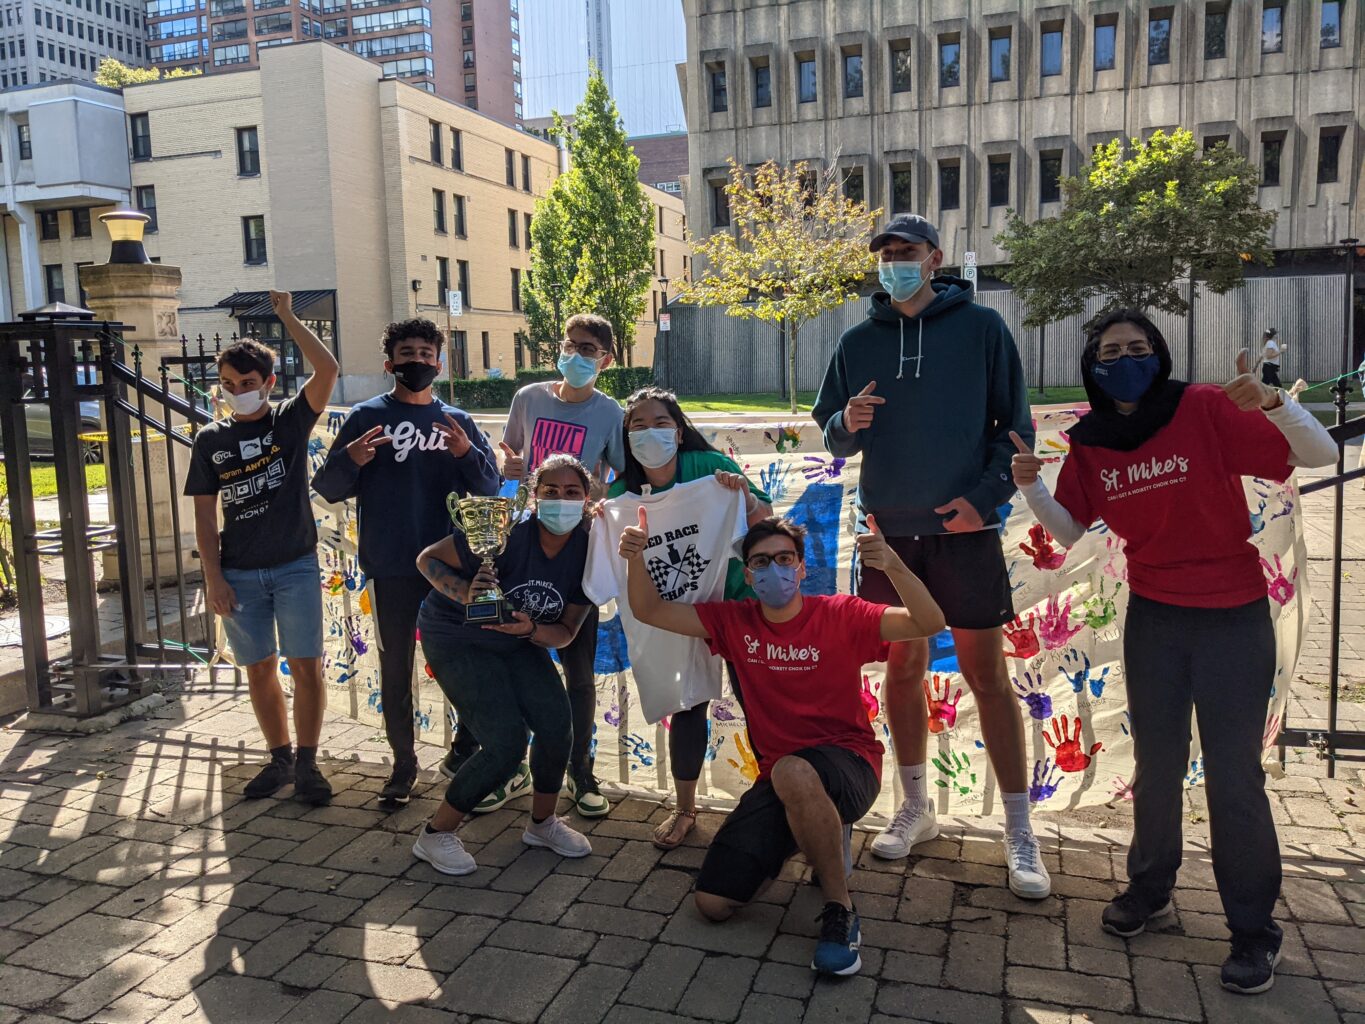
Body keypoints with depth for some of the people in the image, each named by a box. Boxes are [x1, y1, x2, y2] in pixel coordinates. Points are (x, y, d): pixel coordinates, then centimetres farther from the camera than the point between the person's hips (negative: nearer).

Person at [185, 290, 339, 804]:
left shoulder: (291, 420, -1)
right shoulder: (211, 440, 4)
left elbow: (328, 369, -18)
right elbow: (205, 514, 4)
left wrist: (287, 317, -19)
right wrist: (213, 579, -2)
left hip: (295, 566, -2)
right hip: (240, 574, 3)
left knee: (306, 665, -1)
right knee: (259, 668, 10)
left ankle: (307, 761, 12)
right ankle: (280, 757, 25)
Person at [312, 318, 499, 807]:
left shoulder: (458, 421, 8)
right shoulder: (366, 417, 2)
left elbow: (490, 487, 3)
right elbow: (327, 488, 1)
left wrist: (467, 453, -16)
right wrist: (350, 461, -20)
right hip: (391, 568, -1)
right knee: (396, 668, 8)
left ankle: (465, 748, 30)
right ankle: (404, 762, 23)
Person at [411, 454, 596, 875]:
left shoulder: (587, 551, -13)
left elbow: (565, 633, -6)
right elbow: (428, 560, -18)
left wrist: (532, 630, -27)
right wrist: (465, 593, -35)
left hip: (518, 643, 5)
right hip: (457, 638, -5)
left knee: (555, 726, -11)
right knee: (506, 743, -16)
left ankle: (542, 824, 17)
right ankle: (434, 836, 5)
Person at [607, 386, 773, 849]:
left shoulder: (709, 466, -17)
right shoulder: (622, 493, -9)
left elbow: (767, 520, -14)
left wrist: (746, 500, -35)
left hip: (736, 597, -2)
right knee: (687, 702, 8)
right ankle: (683, 808, 26)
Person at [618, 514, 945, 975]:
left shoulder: (841, 615, -9)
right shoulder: (736, 621, 3)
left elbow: (929, 623, -20)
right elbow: (650, 611, 3)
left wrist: (893, 566, -37)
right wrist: (637, 559, -16)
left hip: (849, 767, -5)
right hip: (779, 779, 5)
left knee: (792, 771, -42)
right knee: (713, 902, -5)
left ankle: (840, 911, -20)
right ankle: (809, 836, 20)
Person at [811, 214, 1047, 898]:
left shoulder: (980, 328, 0)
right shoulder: (860, 342, 8)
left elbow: (1015, 424, -1)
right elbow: (832, 437, 10)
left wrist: (987, 495, -14)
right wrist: (848, 424, -13)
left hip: (964, 529, -3)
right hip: (888, 531, 3)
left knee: (987, 675, 0)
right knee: (902, 668, 11)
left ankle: (1019, 834, 11)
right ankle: (915, 808, 27)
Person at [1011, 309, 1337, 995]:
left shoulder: (1207, 409, -13)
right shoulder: (1090, 442, 0)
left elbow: (1320, 454, -16)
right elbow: (1070, 531, 4)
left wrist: (1270, 403, -34)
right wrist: (1030, 486, -13)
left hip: (1233, 617, -3)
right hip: (1153, 616, 4)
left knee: (1234, 774, 1)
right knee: (1156, 764, 13)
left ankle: (1253, 928, 19)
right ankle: (1150, 886, 33)